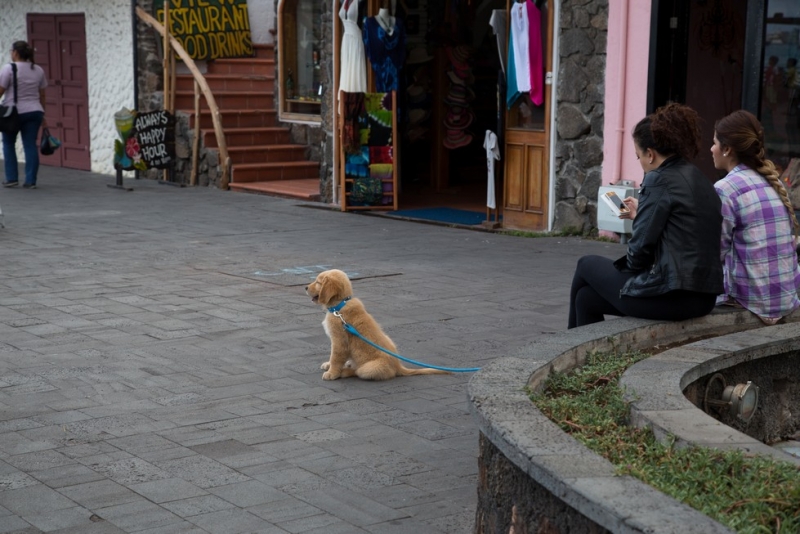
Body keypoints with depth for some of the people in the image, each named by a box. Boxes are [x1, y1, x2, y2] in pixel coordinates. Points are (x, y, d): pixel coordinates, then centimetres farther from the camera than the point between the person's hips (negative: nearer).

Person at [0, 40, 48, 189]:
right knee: (30, 145, 2)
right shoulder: (38, 70, 9)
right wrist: (42, 115, 18)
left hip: (14, 112, -4)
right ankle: (30, 181, 0)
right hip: (34, 112, 4)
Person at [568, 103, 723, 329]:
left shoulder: (659, 180, -14)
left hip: (668, 297, -8)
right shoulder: (702, 182, 12)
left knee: (587, 265, 20)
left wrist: (630, 266, 6)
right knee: (587, 296, 21)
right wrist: (640, 214, 28)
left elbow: (640, 248, -15)